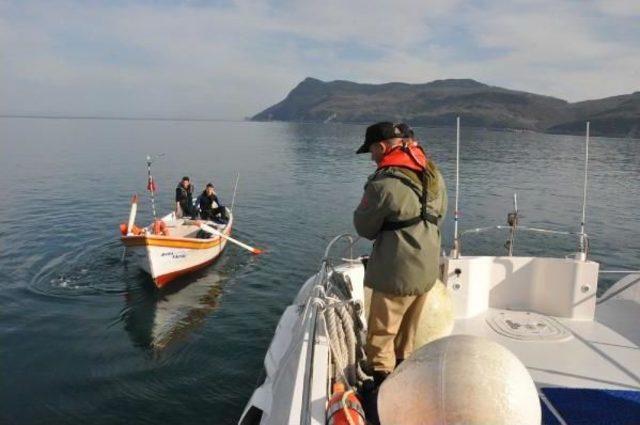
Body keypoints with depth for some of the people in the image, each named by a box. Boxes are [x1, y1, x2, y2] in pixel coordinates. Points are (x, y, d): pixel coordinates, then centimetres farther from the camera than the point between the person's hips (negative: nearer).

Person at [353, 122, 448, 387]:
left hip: (397, 273, -8)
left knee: (381, 336, 7)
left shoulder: (384, 183, -22)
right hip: (428, 268, 8)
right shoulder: (433, 173, 3)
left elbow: (364, 228, -9)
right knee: (407, 333, 24)